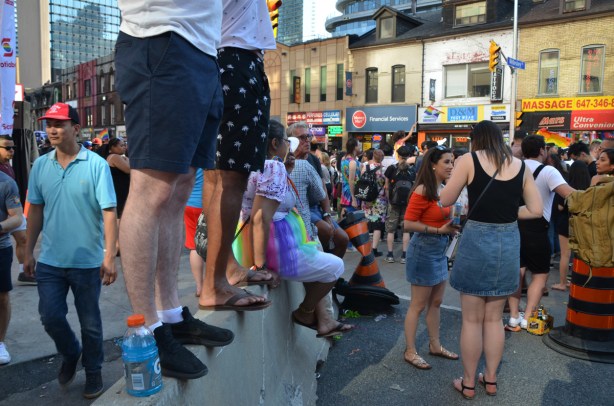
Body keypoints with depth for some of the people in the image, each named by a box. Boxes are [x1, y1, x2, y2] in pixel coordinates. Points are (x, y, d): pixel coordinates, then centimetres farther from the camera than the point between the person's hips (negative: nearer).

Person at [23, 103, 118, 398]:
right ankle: (70, 354, 37)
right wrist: (29, 252, 9)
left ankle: (93, 371, 31)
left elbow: (109, 212, -13)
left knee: (90, 323, 10)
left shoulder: (96, 165, -10)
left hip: (87, 262, -3)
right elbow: (35, 211, 10)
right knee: (50, 316, 7)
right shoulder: (40, 165, 3)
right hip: (49, 261, 4)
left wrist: (110, 257, -18)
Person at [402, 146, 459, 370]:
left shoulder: (444, 189, 6)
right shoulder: (423, 190, -19)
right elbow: (408, 224, -21)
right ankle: (410, 351, 17)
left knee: (436, 302, 18)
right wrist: (439, 230, -22)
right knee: (418, 305, 3)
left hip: (440, 250, 8)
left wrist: (453, 224, 1)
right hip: (423, 249, -8)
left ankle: (435, 345, 34)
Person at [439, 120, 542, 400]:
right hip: (509, 242, 4)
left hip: (477, 240, -4)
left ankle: (468, 383, 21)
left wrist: (463, 183, 13)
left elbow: (445, 201, -6)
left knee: (472, 319, 9)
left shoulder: (469, 160, -6)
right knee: (494, 318, 18)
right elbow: (536, 210, 5)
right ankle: (491, 379, 30)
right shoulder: (520, 165, 5)